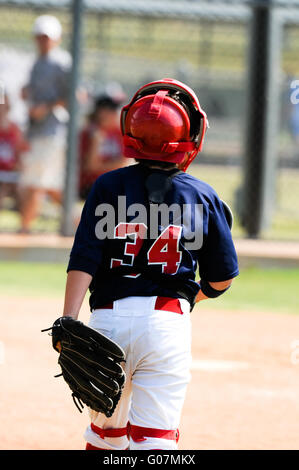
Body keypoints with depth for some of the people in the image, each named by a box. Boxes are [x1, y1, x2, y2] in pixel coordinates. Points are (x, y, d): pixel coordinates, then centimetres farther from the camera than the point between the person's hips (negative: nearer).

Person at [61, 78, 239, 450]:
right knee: (155, 436, -4)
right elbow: (221, 279, 7)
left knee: (106, 430, 18)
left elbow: (83, 262, -8)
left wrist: (68, 323, -14)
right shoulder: (202, 196, 3)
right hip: (168, 321, -1)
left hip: (109, 319, 1)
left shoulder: (108, 186, 1)